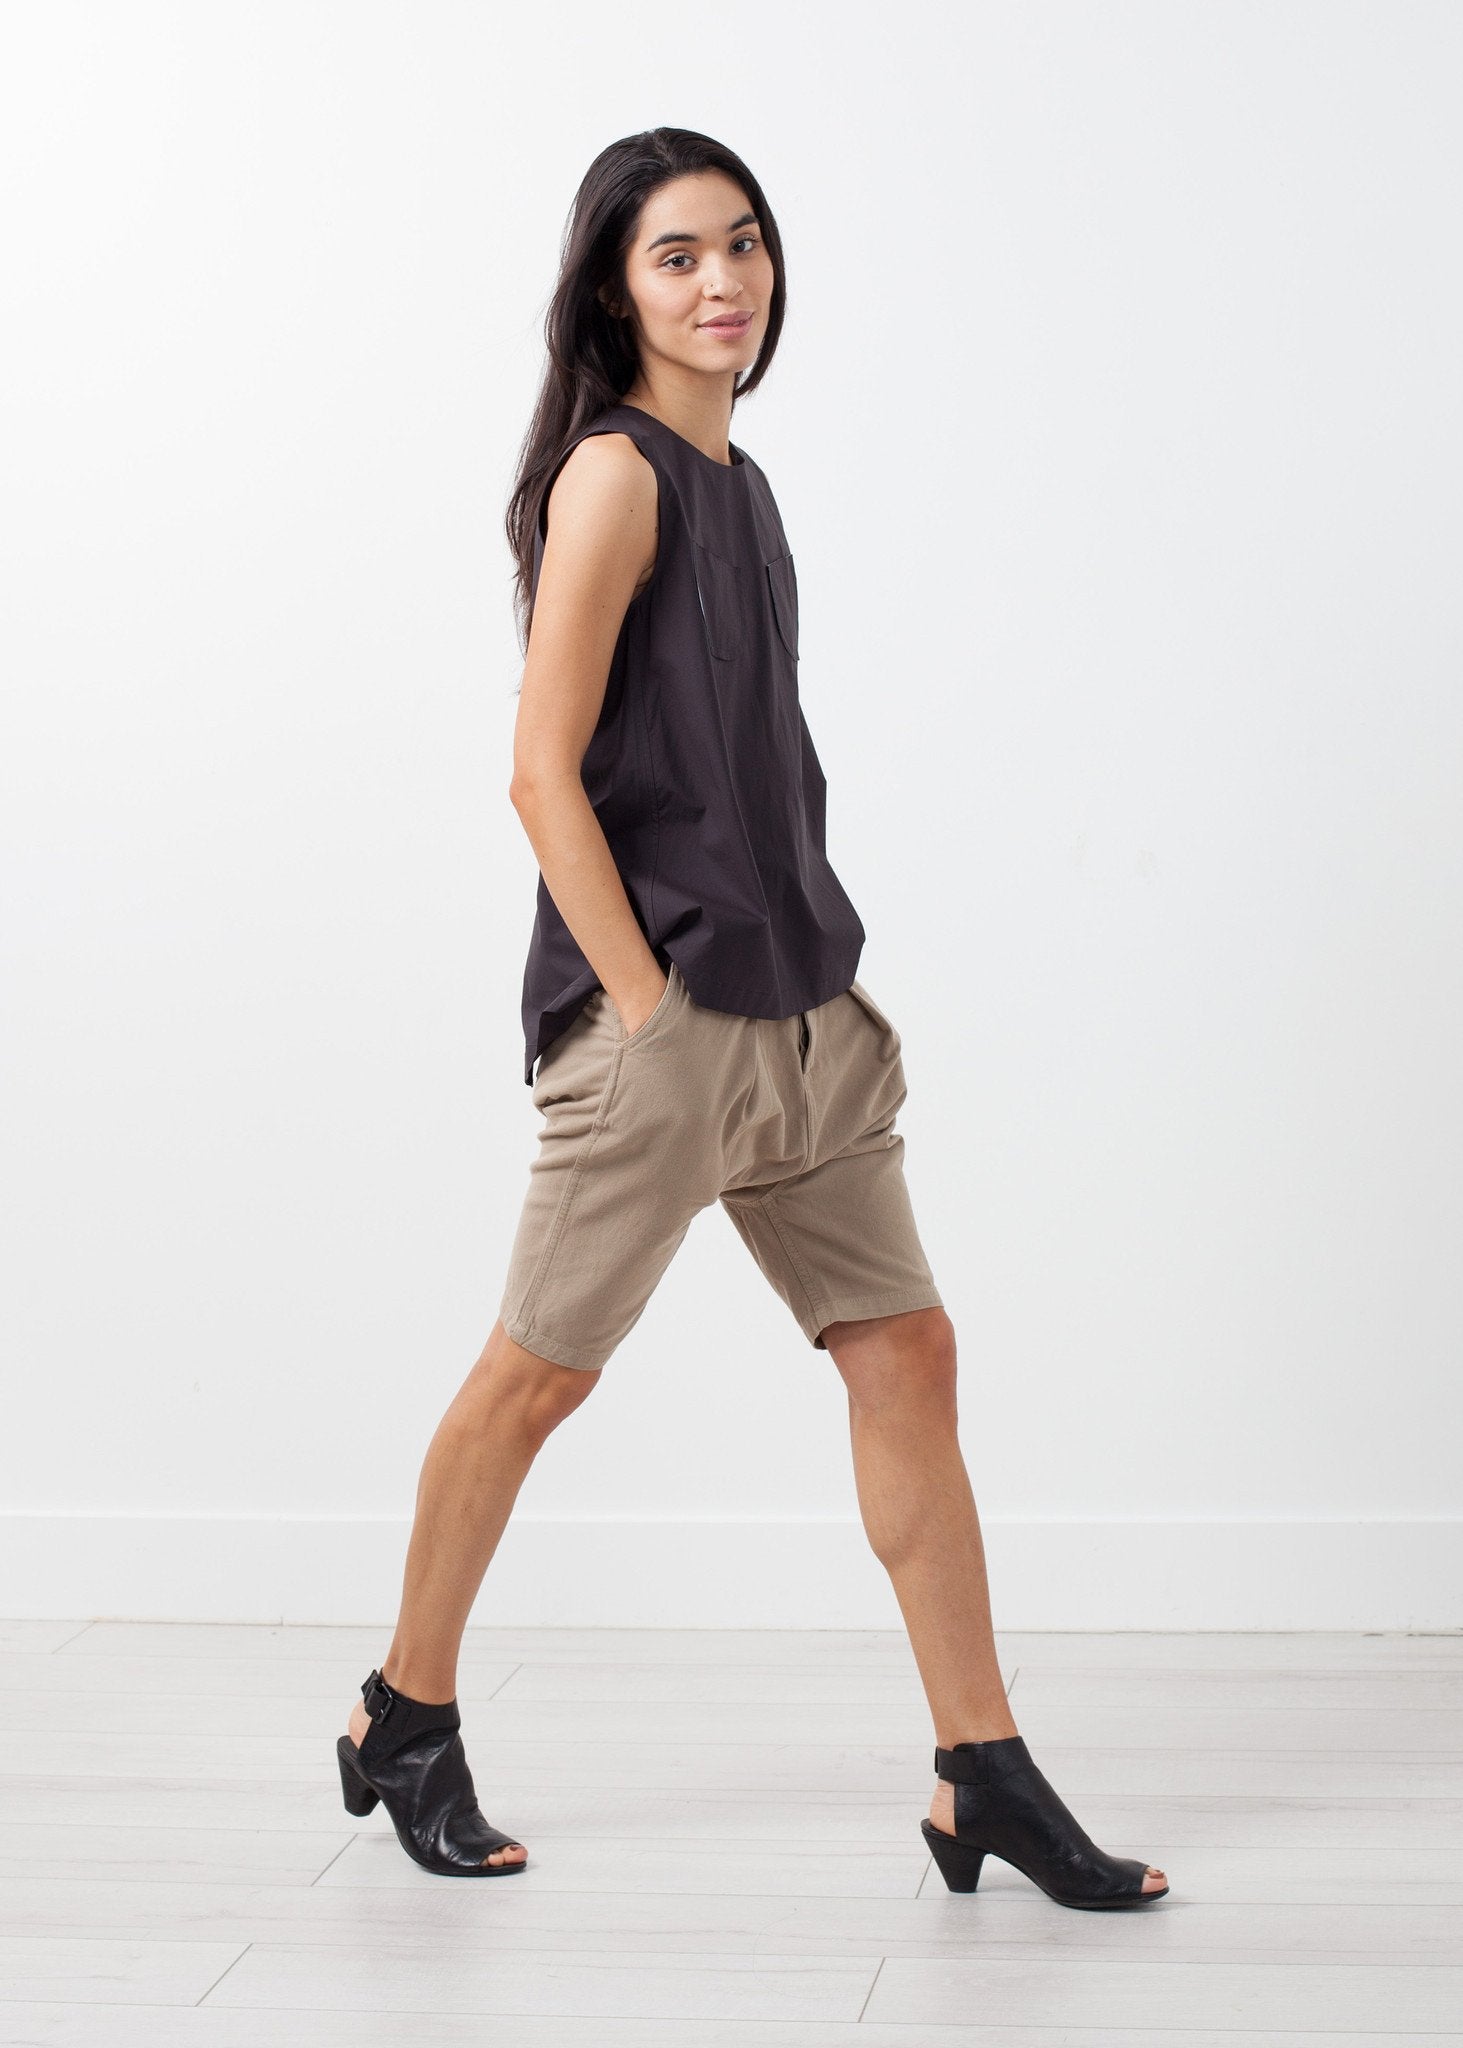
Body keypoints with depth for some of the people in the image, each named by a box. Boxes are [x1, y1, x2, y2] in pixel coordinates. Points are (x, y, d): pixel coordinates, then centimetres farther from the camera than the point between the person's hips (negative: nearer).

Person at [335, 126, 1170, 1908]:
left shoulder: (731, 476, 15)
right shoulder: (613, 473, -10)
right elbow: (544, 773, -15)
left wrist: (819, 993, 14)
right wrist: (652, 1011, -16)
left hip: (797, 1007, 8)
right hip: (659, 1009, -8)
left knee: (905, 1352, 4)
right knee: (538, 1371, 4)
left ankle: (984, 1783, 8)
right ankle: (404, 1722, 23)